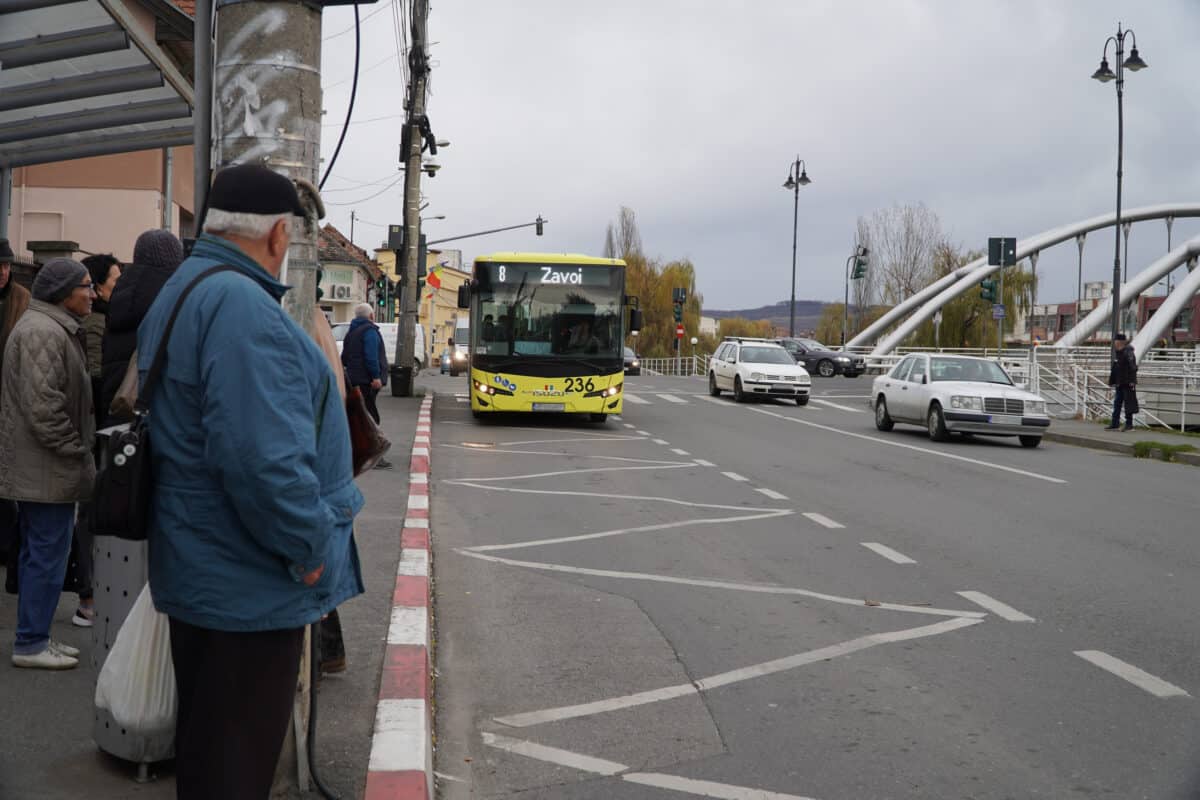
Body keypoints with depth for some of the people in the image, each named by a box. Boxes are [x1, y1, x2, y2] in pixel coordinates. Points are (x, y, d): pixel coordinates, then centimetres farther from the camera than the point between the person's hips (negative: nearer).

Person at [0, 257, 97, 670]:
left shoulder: (53, 327, 18)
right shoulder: (43, 332, -17)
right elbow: (43, 404, -24)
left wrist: (76, 450, 18)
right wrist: (75, 451, -16)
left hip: (34, 467, 11)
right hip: (48, 469, -11)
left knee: (38, 553, 16)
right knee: (49, 554, -3)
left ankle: (34, 636, 26)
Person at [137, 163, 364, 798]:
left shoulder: (182, 292, 12)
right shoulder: (241, 305, -24)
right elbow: (263, 456, -32)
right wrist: (309, 548, -19)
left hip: (199, 569, 10)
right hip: (251, 581, -10)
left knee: (205, 737, 24)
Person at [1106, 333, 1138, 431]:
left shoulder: (1128, 353, -13)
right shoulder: (1117, 354, 14)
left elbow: (1133, 368, -19)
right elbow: (1113, 369, 20)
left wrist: (1132, 381, -25)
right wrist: (1112, 382, 20)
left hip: (1127, 383, -9)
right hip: (1119, 384, 9)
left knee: (1128, 404, -2)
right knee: (1117, 404, 11)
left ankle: (1129, 424, 5)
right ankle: (1114, 424, 16)